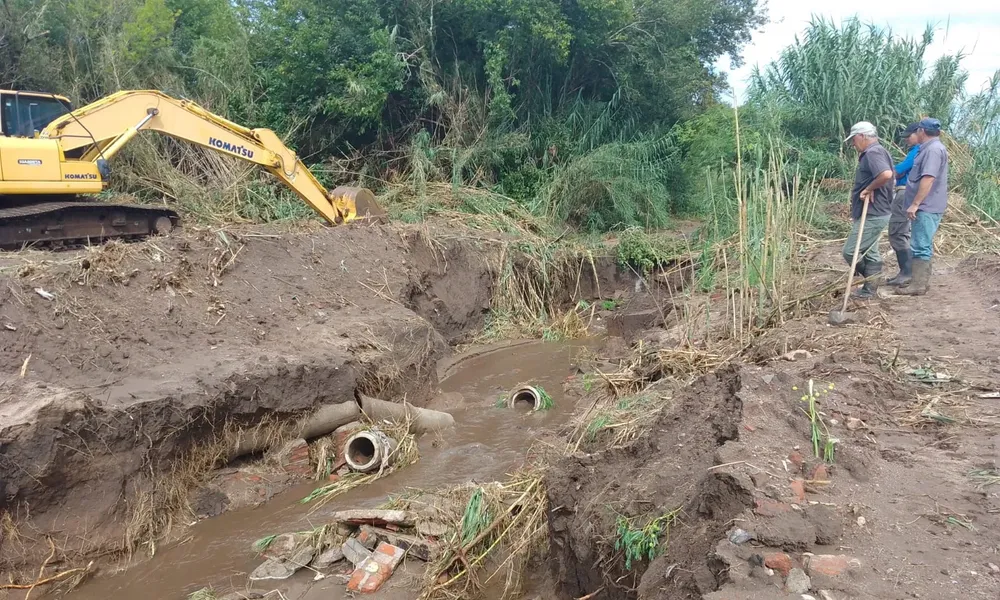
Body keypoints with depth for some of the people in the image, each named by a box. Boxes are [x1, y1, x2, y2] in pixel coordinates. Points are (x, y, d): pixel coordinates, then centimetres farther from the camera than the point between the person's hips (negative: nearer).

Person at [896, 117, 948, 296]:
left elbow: (928, 179, -25)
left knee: (920, 247, -10)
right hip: (926, 207, 11)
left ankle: (918, 285, -9)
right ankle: (922, 281, 20)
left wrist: (915, 204, -25)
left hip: (926, 208, -11)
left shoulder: (933, 149, -16)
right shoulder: (931, 148, 18)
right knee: (923, 246, 14)